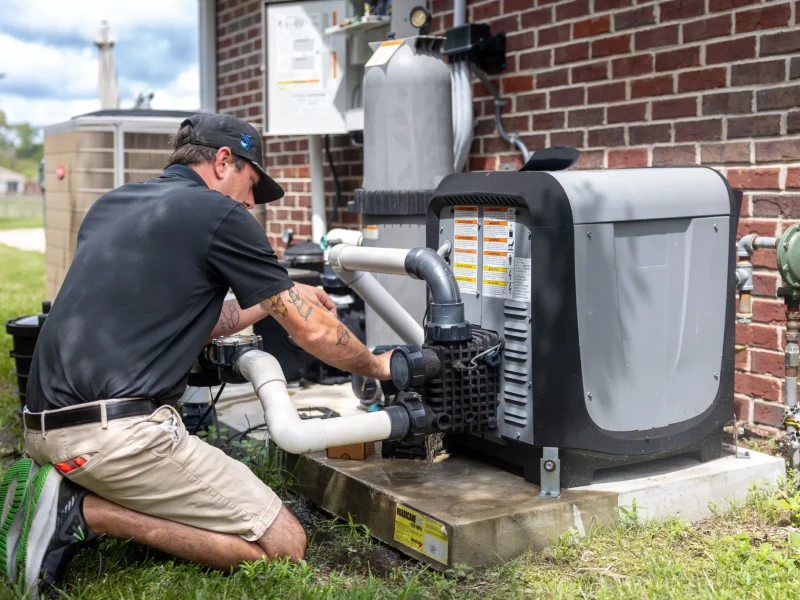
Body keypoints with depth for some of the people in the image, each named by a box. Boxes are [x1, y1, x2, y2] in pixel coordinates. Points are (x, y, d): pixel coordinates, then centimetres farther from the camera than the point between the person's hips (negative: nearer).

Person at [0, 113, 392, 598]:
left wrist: (280, 296, 33)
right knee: (283, 546, -2)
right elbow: (313, 332, 1)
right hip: (119, 434, -9)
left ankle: (66, 496, 8)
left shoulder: (111, 205, 19)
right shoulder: (219, 214, -4)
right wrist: (376, 366, 20)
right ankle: (88, 512, -7)